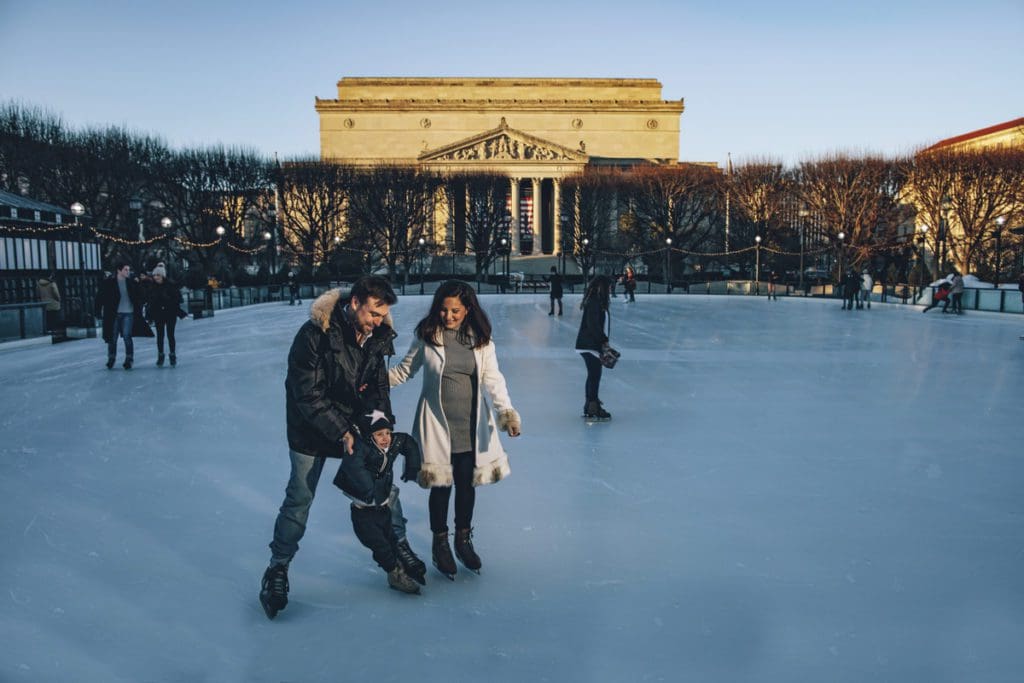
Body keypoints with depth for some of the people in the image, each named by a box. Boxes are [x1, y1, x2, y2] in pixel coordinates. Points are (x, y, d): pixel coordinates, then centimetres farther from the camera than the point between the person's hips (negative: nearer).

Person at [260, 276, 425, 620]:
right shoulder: (314, 334, -27)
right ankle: (277, 570, 20)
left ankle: (398, 545, 31)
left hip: (358, 422, 5)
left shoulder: (377, 334, -9)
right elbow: (309, 396, -23)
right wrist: (342, 434, -22)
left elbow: (379, 386, 1)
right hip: (312, 427, -5)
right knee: (299, 499, 0)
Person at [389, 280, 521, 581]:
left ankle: (463, 539, 36)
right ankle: (440, 543, 31)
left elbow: (492, 378, -7)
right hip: (437, 423, -1)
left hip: (471, 425, 2)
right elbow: (405, 370, 3)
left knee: (466, 483, 12)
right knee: (442, 485, 7)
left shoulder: (480, 338, -3)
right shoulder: (426, 335, -7)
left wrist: (506, 410, -21)